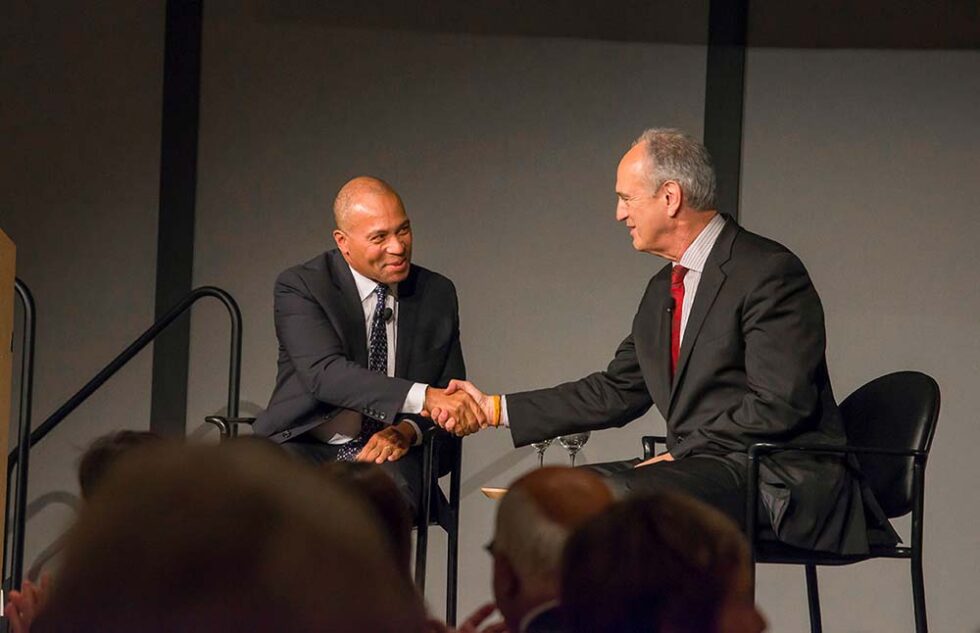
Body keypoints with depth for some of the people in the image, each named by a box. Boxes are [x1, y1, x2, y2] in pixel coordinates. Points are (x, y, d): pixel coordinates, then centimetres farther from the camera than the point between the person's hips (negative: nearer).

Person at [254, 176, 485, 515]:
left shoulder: (438, 294, 10)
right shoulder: (299, 287, -5)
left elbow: (451, 393, 15)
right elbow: (324, 373, -22)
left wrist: (407, 431, -9)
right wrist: (423, 397, -35)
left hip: (386, 455, 2)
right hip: (304, 447, -2)